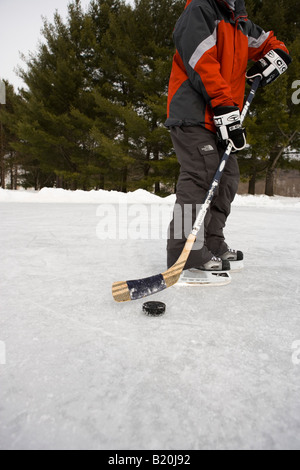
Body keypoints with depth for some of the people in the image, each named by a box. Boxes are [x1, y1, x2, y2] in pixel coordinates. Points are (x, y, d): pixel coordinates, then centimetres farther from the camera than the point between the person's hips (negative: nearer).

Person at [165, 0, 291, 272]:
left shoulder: (241, 23, 23)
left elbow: (274, 47, 30)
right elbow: (203, 65, -16)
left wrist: (274, 58, 4)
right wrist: (227, 110, -23)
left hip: (222, 118, 9)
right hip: (193, 114, -9)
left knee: (227, 176, 7)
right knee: (201, 174, -21)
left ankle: (212, 243, 16)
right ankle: (185, 250, -20)